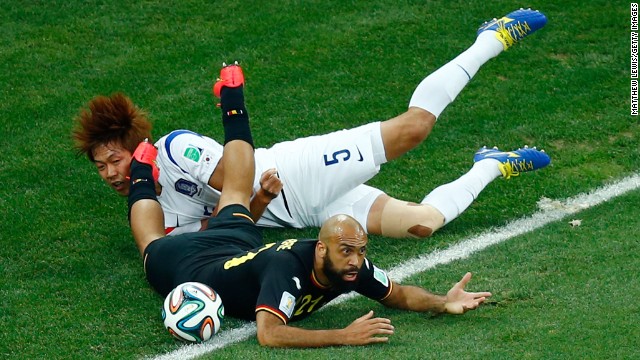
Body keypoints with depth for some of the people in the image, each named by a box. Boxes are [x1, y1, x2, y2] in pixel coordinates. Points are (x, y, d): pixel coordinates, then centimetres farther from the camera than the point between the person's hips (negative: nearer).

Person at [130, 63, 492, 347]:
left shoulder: (352, 264, -30)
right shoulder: (287, 268, -50)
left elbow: (399, 294, -15)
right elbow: (269, 335, -59)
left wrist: (444, 303, -34)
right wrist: (343, 336, -63)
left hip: (241, 250, 5)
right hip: (185, 265, -5)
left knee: (236, 194, 35)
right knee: (154, 244, 31)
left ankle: (233, 105, 52)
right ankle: (142, 173, 54)